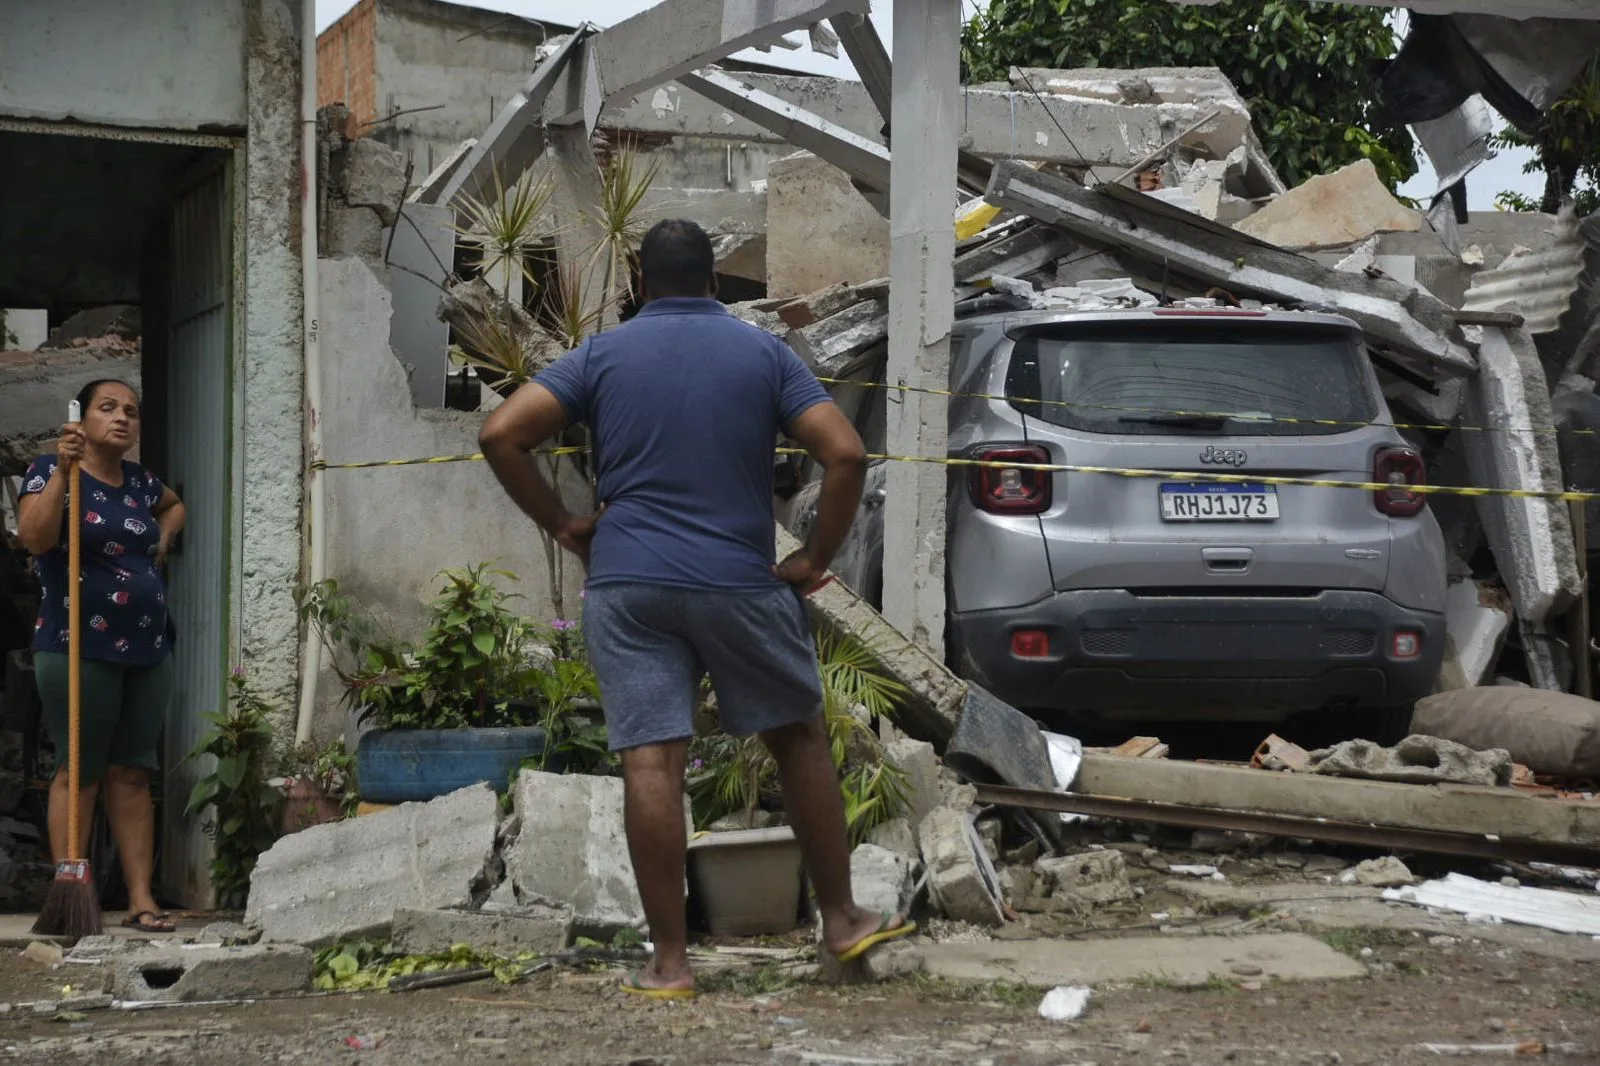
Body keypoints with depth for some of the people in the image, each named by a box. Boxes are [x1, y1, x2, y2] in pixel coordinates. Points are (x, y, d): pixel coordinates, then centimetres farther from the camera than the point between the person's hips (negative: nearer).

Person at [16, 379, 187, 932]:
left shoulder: (140, 481, 14)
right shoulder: (51, 469, -4)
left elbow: (174, 505, 37)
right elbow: (34, 537, -21)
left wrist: (162, 540, 18)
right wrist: (62, 470, -26)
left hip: (148, 649, 6)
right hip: (78, 649, -6)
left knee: (133, 773, 5)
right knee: (79, 771, -5)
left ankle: (142, 900, 5)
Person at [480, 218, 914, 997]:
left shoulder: (602, 355, 5)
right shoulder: (764, 353, 5)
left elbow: (501, 435, -5)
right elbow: (845, 454, -7)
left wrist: (561, 525, 4)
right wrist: (816, 558, 2)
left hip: (626, 583, 0)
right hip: (740, 582, 0)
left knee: (651, 764, -2)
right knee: (799, 740, 16)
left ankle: (670, 962, -1)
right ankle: (840, 920, 23)